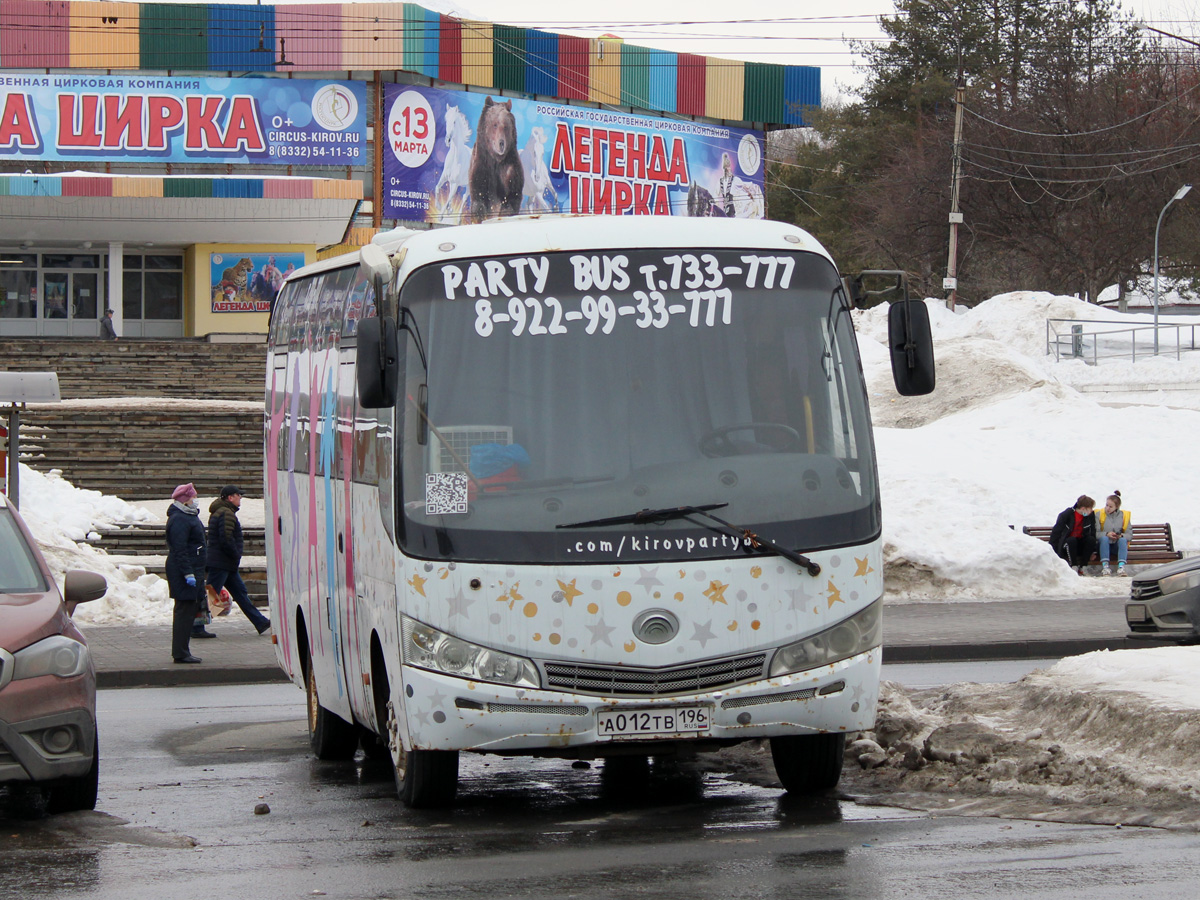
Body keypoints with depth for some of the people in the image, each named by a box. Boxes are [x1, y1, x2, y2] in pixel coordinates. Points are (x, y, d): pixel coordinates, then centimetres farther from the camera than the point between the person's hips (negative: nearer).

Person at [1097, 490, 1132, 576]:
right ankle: (1105, 566, -42)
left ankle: (1121, 566, -45)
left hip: (1118, 546, 1)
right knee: (1104, 538, -33)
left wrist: (1122, 536, -20)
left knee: (1123, 540, -30)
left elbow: (1129, 535, 1)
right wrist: (1106, 534, -24)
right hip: (1104, 545, -1)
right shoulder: (1099, 515, 3)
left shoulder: (1124, 515, 6)